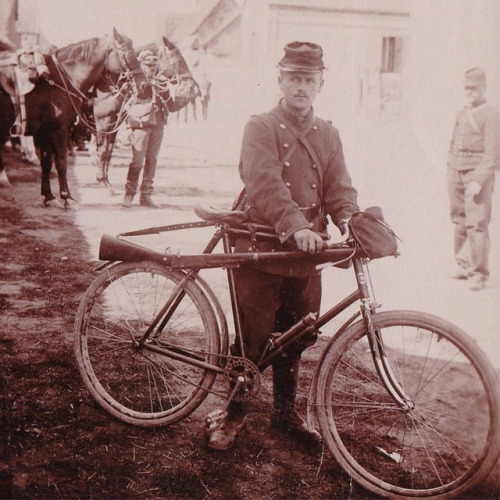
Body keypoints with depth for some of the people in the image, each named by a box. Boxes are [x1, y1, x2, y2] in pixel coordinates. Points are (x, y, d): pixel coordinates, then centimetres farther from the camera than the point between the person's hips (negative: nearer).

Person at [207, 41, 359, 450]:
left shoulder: (328, 135, 12)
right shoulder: (261, 128, -4)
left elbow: (339, 187, 1)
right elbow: (265, 184, -20)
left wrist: (351, 221, -20)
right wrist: (294, 226, -35)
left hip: (306, 255, 5)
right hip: (261, 250, -4)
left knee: (294, 339, 14)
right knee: (251, 337, 2)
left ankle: (286, 411, 33)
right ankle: (234, 413, 22)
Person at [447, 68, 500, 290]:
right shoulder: (461, 114, 15)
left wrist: (478, 180, -18)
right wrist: (450, 172, 12)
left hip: (477, 173, -6)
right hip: (456, 172, 6)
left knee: (477, 224, -7)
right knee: (459, 221, 12)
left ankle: (478, 272, 1)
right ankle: (462, 264, 25)